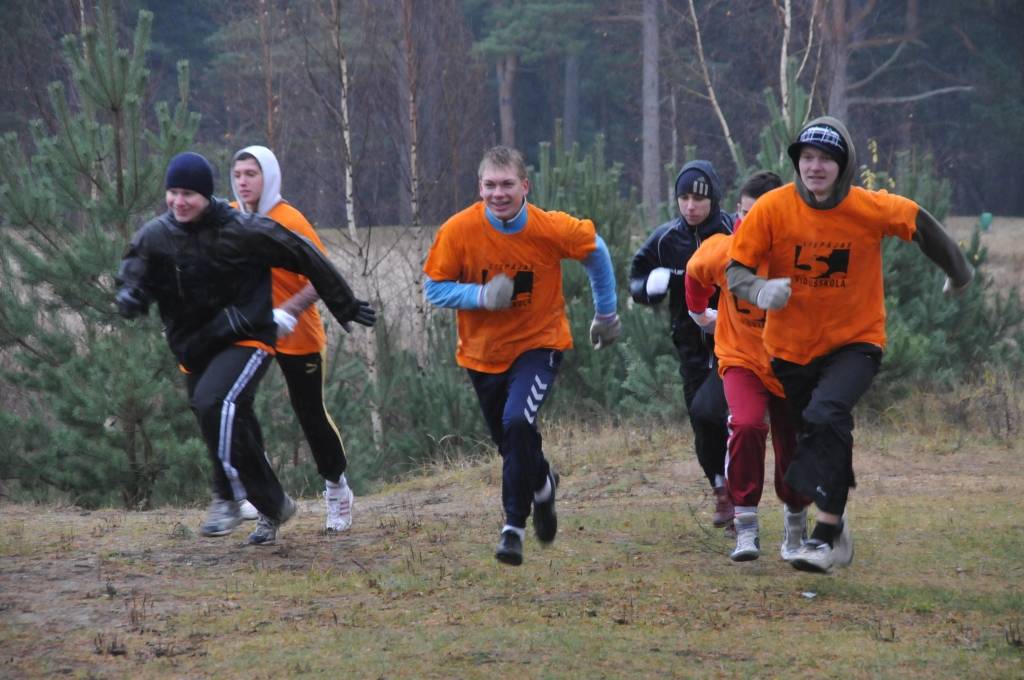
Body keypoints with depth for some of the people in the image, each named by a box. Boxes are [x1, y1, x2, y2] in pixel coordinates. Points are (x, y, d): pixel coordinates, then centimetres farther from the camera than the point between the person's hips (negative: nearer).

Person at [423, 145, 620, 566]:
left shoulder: (551, 229, -18)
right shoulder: (458, 231, -17)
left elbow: (595, 251, 3)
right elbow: (434, 289, -10)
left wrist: (606, 313, 11)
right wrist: (481, 296, -29)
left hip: (539, 343, -3)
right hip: (482, 352, 3)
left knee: (517, 425, -26)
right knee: (510, 444, 15)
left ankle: (514, 526, -15)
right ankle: (542, 487, 50)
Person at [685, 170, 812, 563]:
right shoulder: (721, 252, -15)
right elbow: (695, 273, 9)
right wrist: (699, 312, 19)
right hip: (741, 359, 0)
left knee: (793, 451, 5)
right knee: (746, 426, -27)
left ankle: (795, 535, 31)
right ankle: (745, 527, -19)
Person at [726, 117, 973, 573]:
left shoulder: (873, 210, -14)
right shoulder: (772, 208, -13)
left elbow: (920, 223, 5)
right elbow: (736, 269, -11)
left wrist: (957, 271, 19)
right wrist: (761, 291, -34)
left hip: (855, 342, -3)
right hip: (790, 347, 3)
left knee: (827, 417, -29)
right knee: (810, 434, 16)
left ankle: (827, 534, -30)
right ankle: (835, 524, 41)